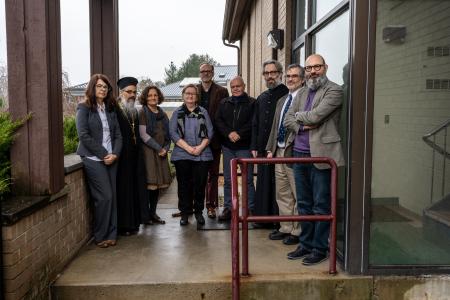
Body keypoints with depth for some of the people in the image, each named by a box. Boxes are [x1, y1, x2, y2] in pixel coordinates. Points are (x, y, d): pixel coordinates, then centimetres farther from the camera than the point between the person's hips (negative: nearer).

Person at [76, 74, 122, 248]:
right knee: (105, 197, -9)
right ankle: (100, 236, 7)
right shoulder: (84, 108, -2)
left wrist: (115, 154, -6)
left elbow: (117, 134, 11)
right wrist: (103, 154, -13)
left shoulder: (110, 109, 14)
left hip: (111, 159, 5)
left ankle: (111, 234, 13)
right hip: (93, 159, -5)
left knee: (112, 196, 3)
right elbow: (84, 135, -11)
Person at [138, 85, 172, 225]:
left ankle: (153, 213, 15)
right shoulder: (143, 113, -2)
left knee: (158, 183, 6)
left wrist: (165, 148, -1)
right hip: (148, 151, -6)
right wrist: (158, 148, -10)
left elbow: (167, 134, 17)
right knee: (149, 183, -8)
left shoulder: (162, 114, 16)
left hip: (161, 152, 6)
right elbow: (143, 134, -10)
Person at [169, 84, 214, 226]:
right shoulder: (177, 113, 8)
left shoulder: (203, 112, 11)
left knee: (200, 184, 2)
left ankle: (199, 211, 16)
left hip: (202, 154, 1)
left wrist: (200, 147, -10)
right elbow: (173, 133, -1)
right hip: (182, 154, 0)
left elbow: (209, 132, 5)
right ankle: (185, 213, 13)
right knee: (184, 184, 2)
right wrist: (188, 147, -11)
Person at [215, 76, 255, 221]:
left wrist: (239, 134, -17)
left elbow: (253, 123, -8)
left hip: (244, 146, -4)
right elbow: (218, 121, 4)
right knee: (228, 179, 9)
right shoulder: (224, 103, 13)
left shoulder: (252, 103, 1)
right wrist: (229, 133, -12)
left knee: (247, 179, -1)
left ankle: (251, 209, 7)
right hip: (227, 146, 4)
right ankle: (228, 208, 17)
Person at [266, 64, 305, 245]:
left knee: (298, 195, 1)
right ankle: (285, 228, 26)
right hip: (279, 152, 8)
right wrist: (270, 149, 13)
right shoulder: (281, 101, 18)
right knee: (282, 194, 15)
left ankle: (297, 231, 12)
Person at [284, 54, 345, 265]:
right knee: (303, 203, 13)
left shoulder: (334, 91, -5)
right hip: (299, 153, 7)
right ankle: (305, 244, 25)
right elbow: (287, 119, 12)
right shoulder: (302, 93, 17)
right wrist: (302, 126, -7)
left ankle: (320, 248, 12)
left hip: (320, 154, -7)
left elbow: (315, 116, -16)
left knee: (321, 204, 1)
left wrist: (298, 116, 2)